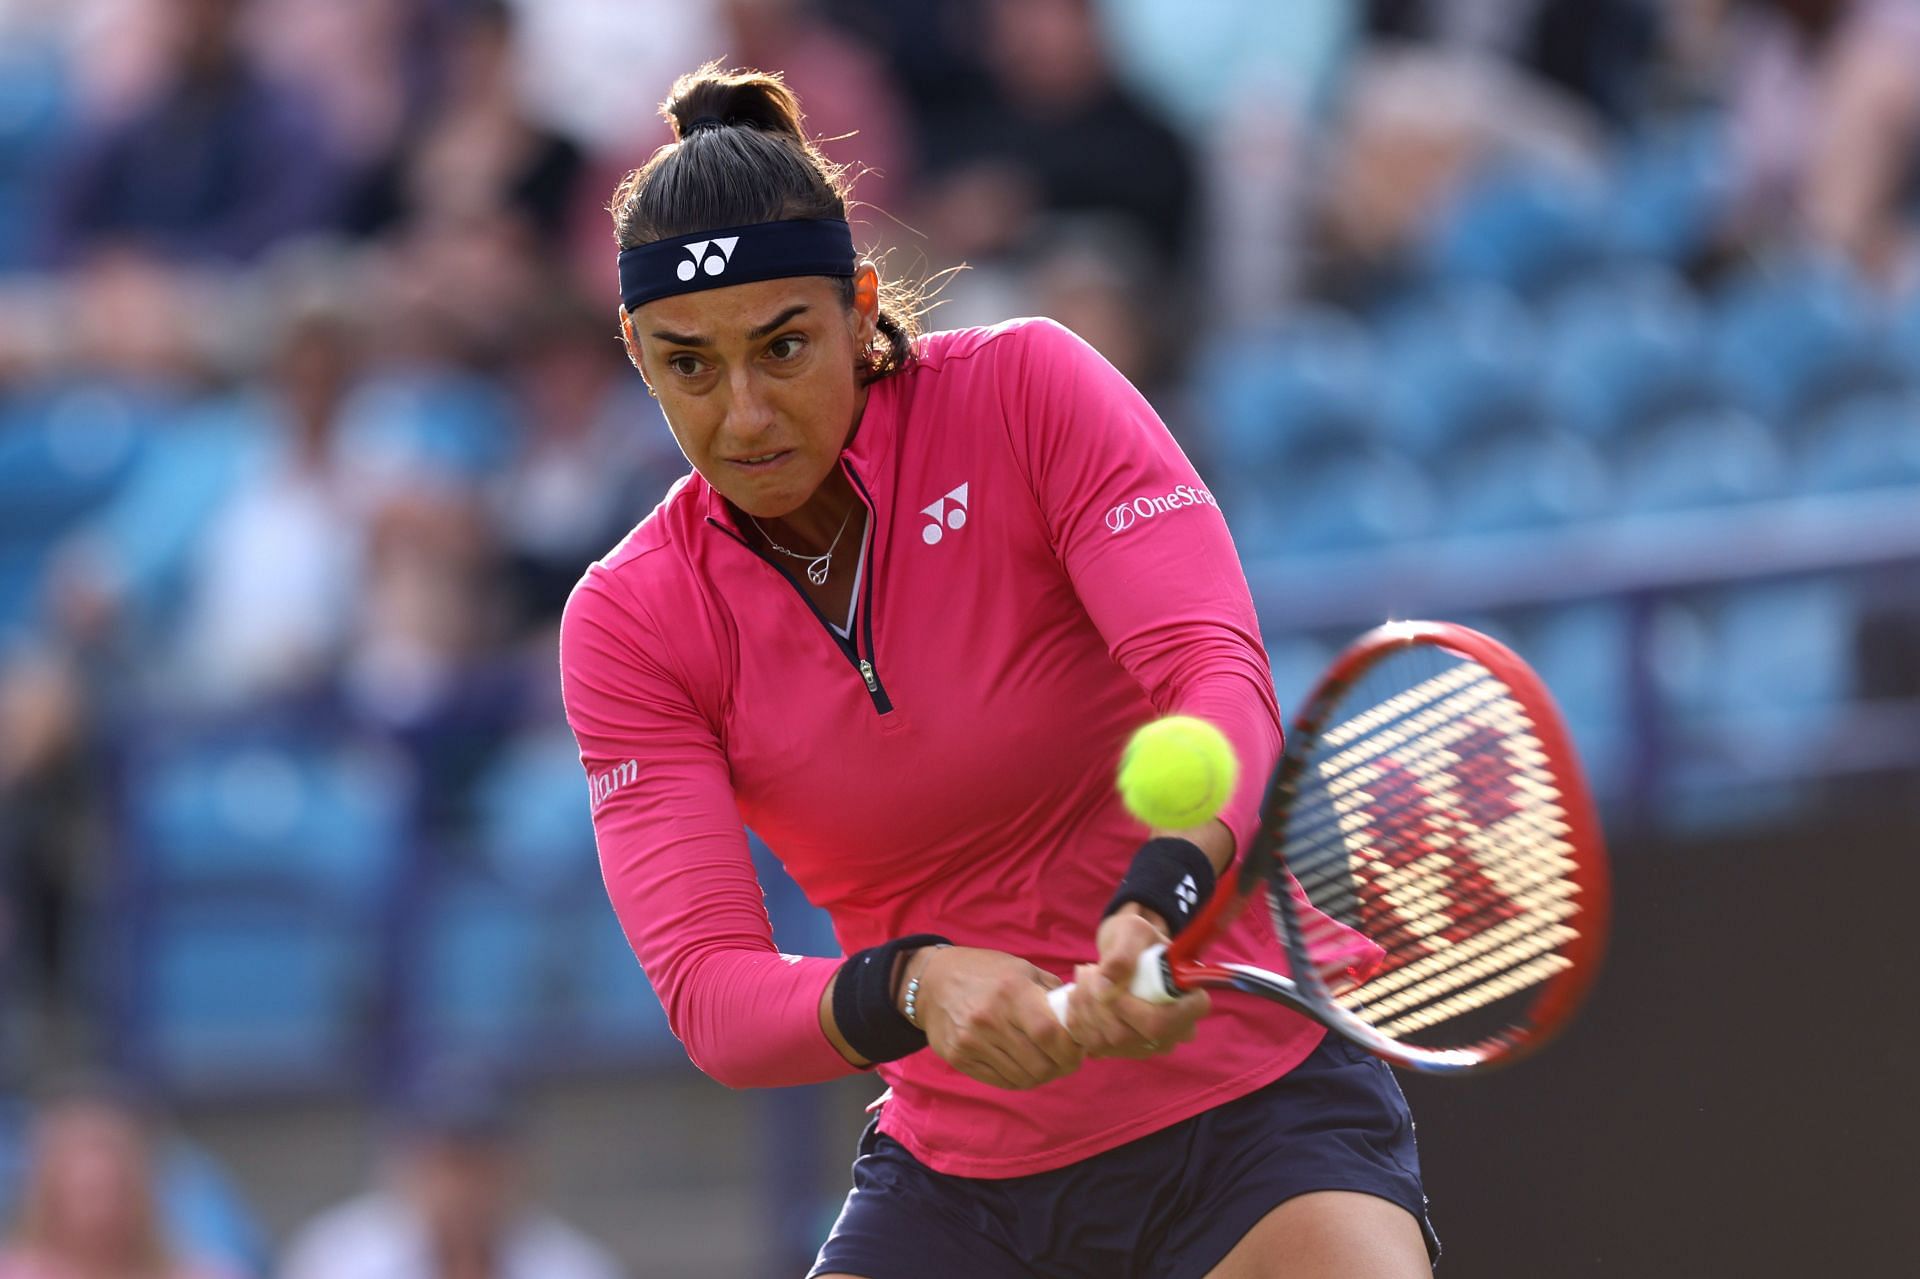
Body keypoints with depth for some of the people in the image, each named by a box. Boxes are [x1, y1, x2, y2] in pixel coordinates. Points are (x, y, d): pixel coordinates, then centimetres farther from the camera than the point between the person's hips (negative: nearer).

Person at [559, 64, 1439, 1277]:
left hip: (1251, 1099, -3)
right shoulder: (629, 625, -5)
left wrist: (1159, 906, -43)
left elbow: (1219, 676, -22)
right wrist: (908, 989, -35)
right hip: (959, 1171, 3)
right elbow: (707, 991, -14)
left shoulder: (1027, 390, -10)